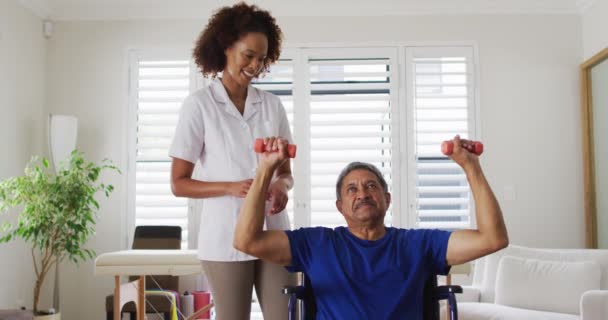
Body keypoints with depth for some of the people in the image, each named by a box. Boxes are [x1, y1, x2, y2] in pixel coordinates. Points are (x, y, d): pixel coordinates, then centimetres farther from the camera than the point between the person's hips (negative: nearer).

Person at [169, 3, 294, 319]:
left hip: (273, 234, 3)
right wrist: (231, 188, -17)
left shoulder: (272, 105, 9)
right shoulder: (199, 104, -2)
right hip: (226, 238, -3)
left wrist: (281, 186, -9)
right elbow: (178, 184, -2)